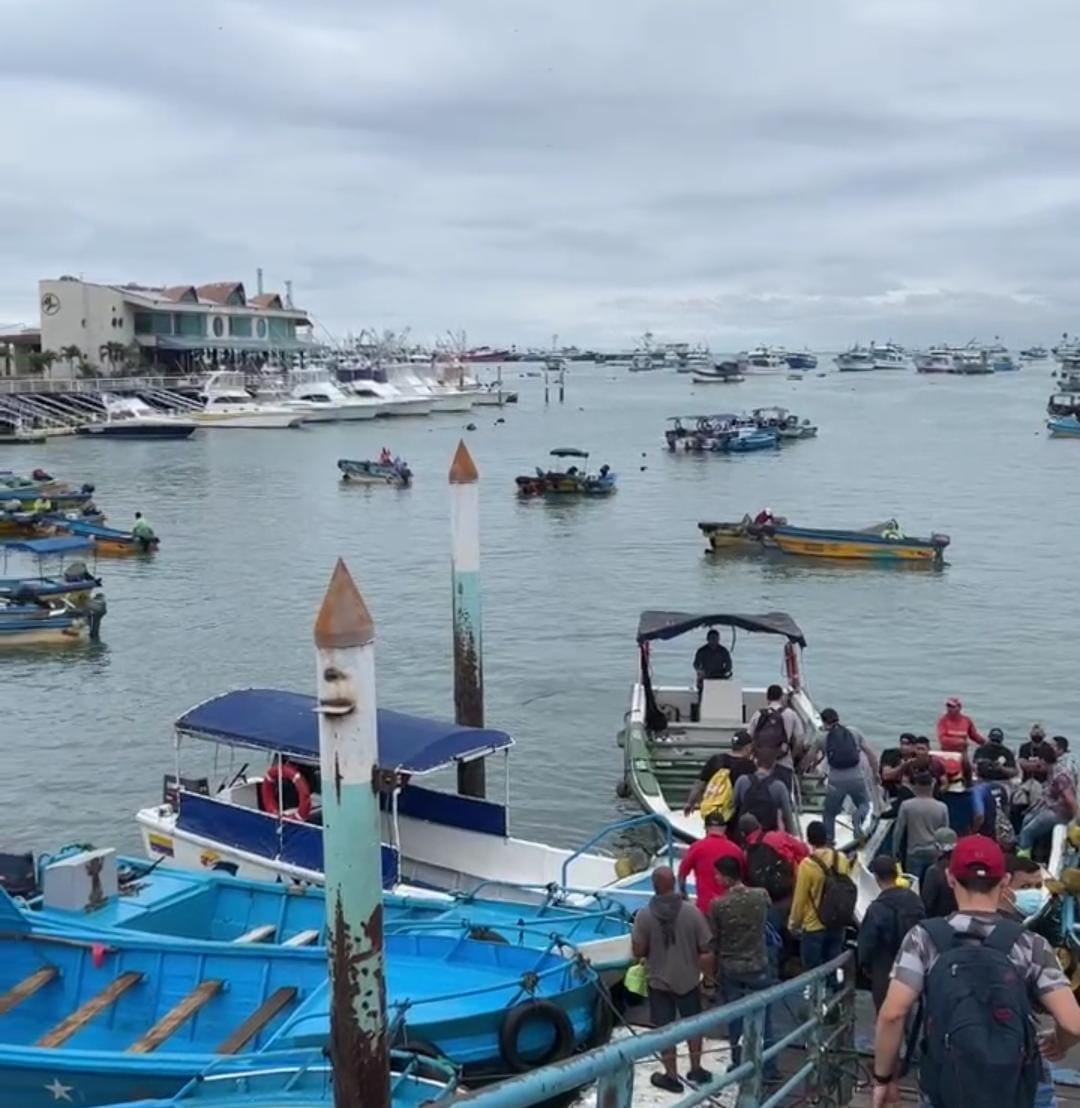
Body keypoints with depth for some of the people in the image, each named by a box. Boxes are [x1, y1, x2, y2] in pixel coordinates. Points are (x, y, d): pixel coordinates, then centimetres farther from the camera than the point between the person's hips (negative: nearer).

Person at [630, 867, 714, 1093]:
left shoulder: (644, 915, -17)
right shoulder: (691, 911, -15)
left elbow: (638, 951, -11)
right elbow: (706, 948, -9)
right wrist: (707, 972, 8)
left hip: (658, 981, -1)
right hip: (688, 979, 1)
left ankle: (671, 1076, 22)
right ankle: (696, 1069, 34)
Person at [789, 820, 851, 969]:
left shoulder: (807, 864, -21)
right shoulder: (841, 859, -6)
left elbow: (800, 898, -13)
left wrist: (793, 923, 2)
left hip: (814, 926, -5)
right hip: (837, 924, 5)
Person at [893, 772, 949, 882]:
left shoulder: (906, 806, -7)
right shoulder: (942, 807, -2)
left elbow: (898, 831, -2)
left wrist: (895, 851, 10)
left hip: (915, 853, -2)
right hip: (935, 854, 2)